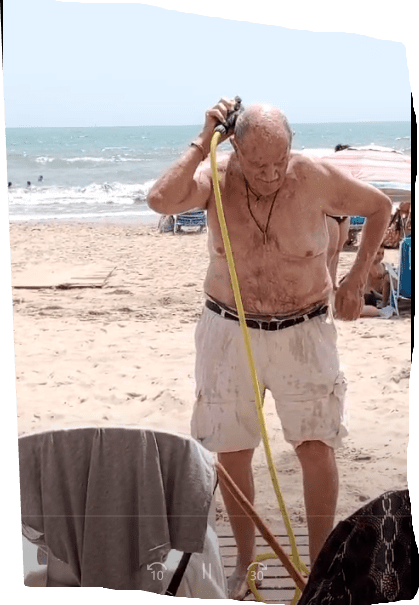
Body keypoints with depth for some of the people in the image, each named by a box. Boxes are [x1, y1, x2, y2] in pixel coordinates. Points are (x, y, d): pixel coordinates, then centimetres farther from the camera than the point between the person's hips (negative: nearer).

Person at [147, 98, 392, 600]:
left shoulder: (315, 177, -11)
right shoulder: (215, 176, -11)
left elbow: (379, 207, 5)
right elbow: (160, 200, -31)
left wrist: (356, 280, 2)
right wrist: (204, 141, -26)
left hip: (303, 332, -1)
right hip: (229, 332, 1)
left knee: (317, 447, -2)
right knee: (231, 451, 7)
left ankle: (320, 562, 16)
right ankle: (245, 561, 26)